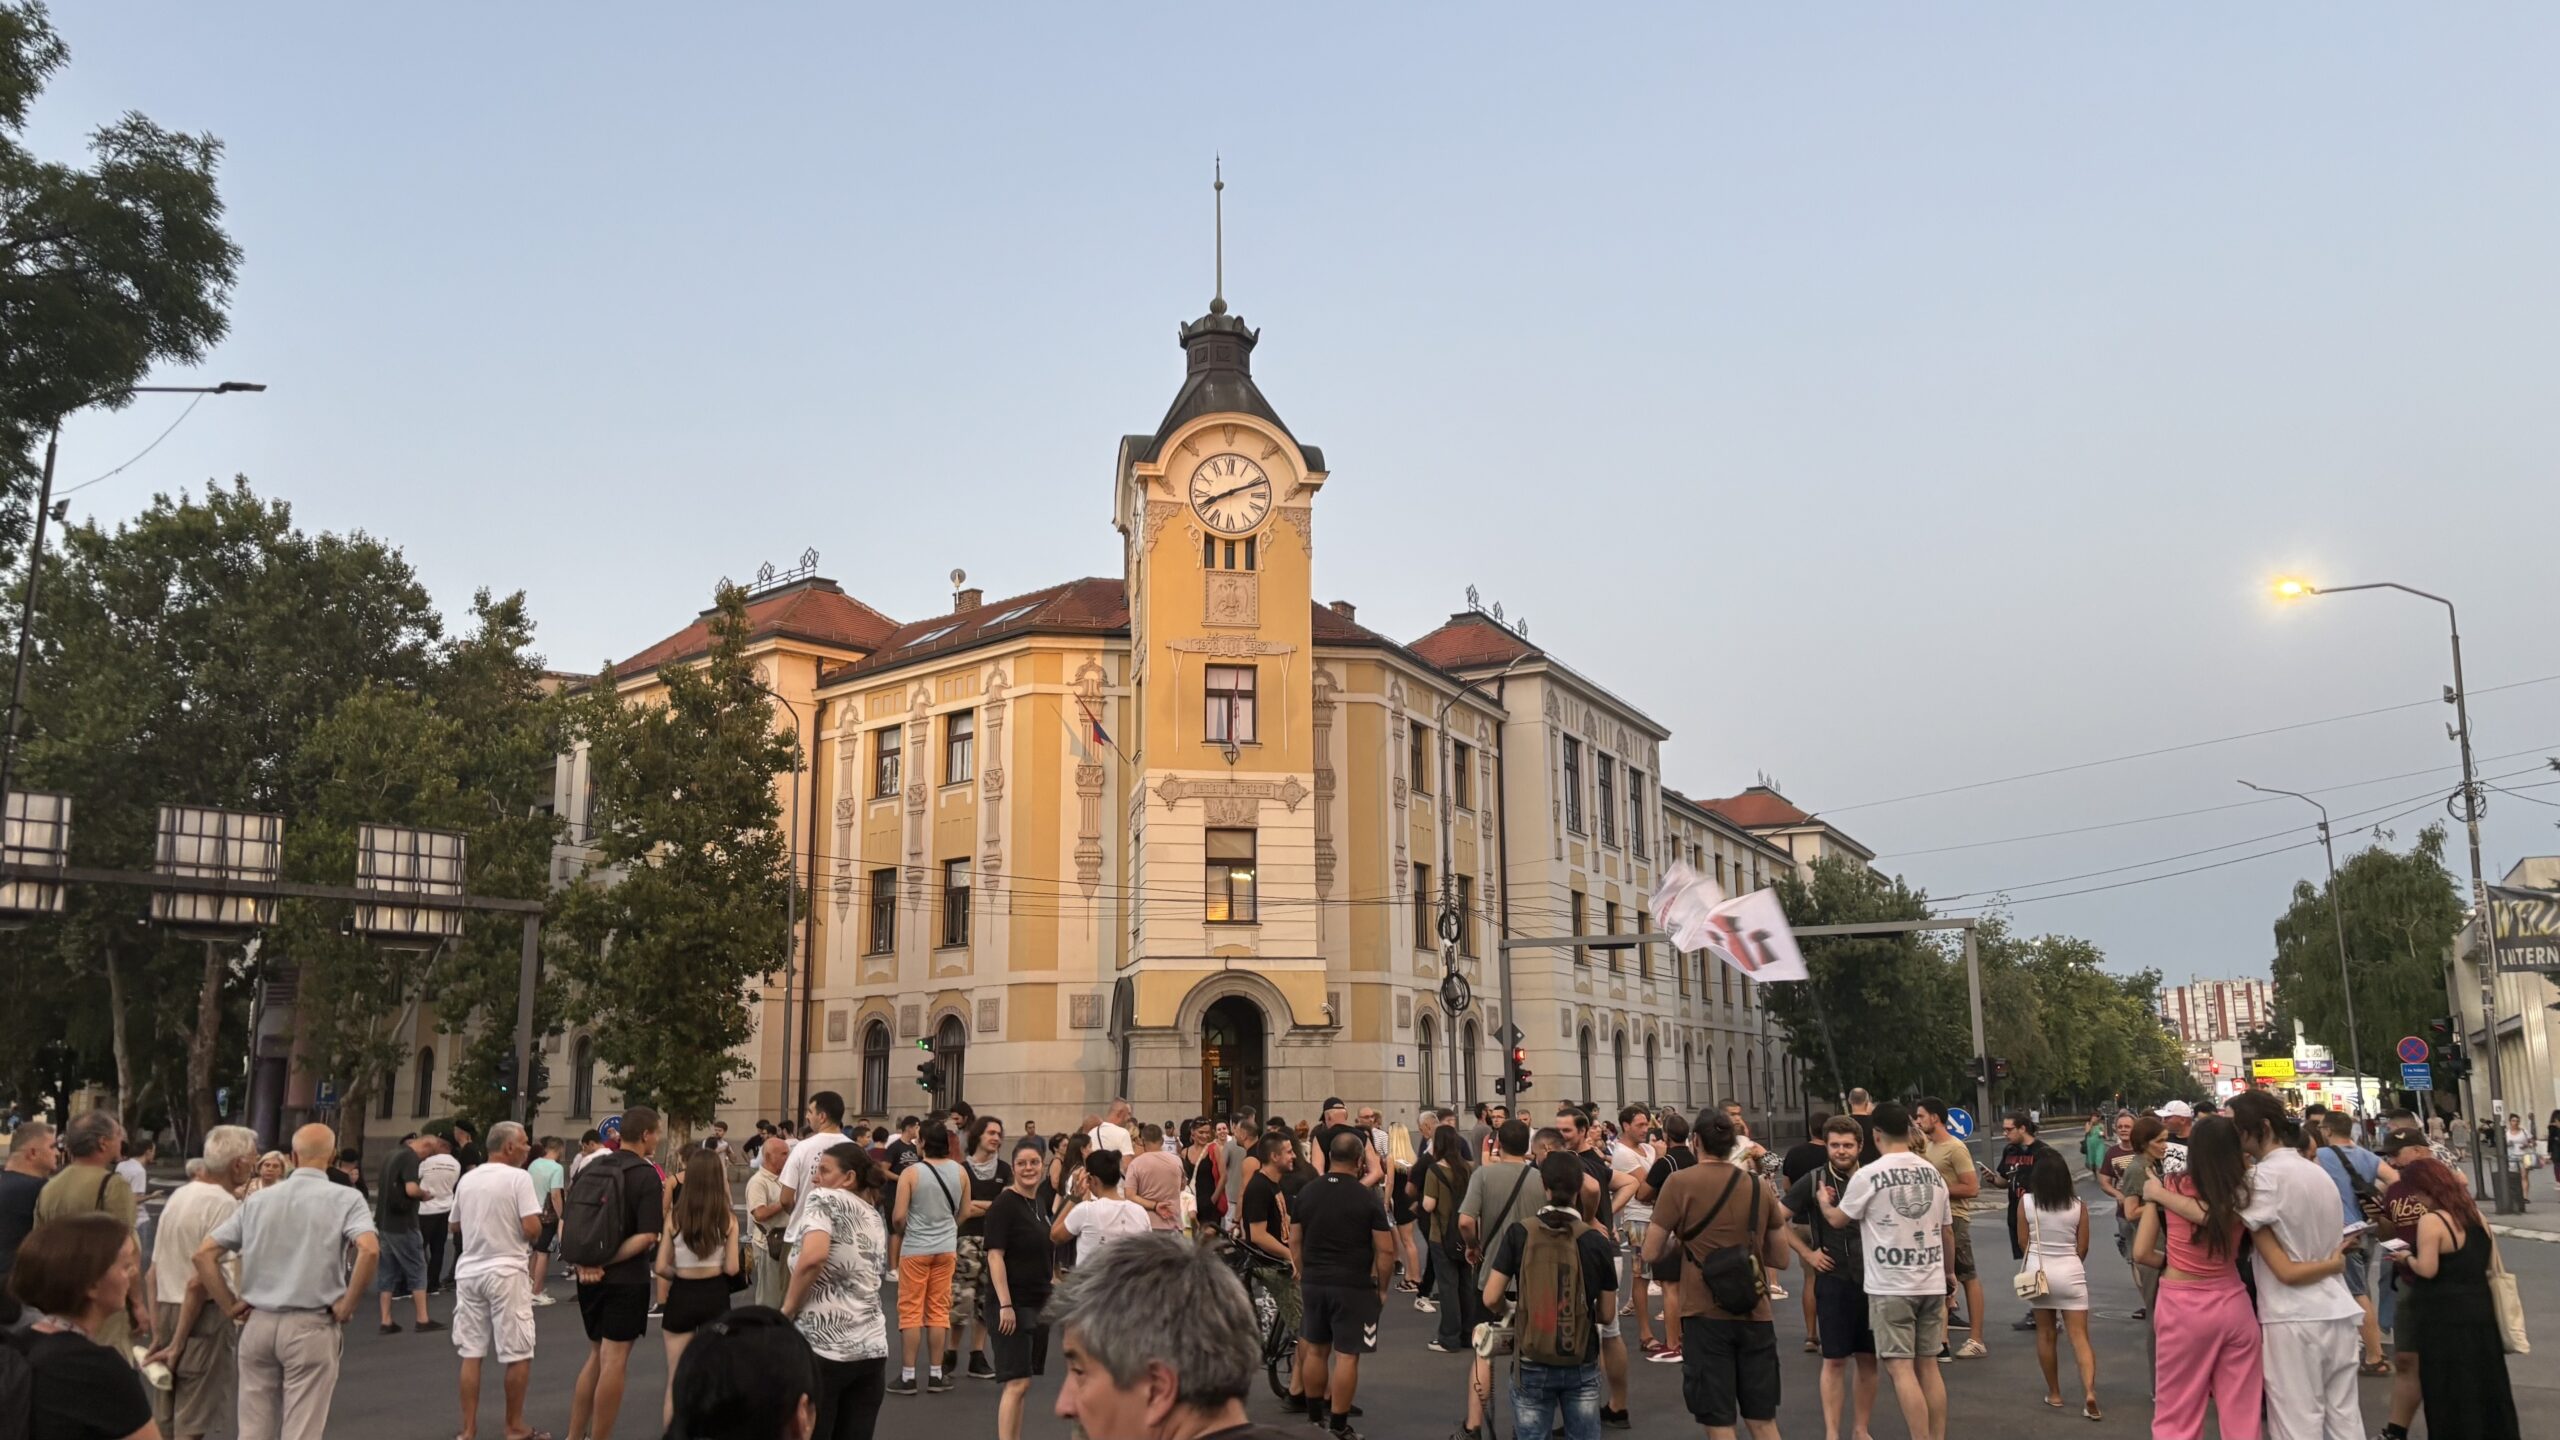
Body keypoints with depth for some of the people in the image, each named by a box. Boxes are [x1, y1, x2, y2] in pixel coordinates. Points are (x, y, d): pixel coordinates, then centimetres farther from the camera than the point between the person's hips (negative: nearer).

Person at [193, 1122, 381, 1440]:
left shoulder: (257, 1200, 8)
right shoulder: (345, 1199, -5)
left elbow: (203, 1254, 6)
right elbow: (369, 1249, -22)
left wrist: (230, 1306, 8)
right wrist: (346, 1305, -10)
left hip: (258, 1323, 4)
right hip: (310, 1328, -4)